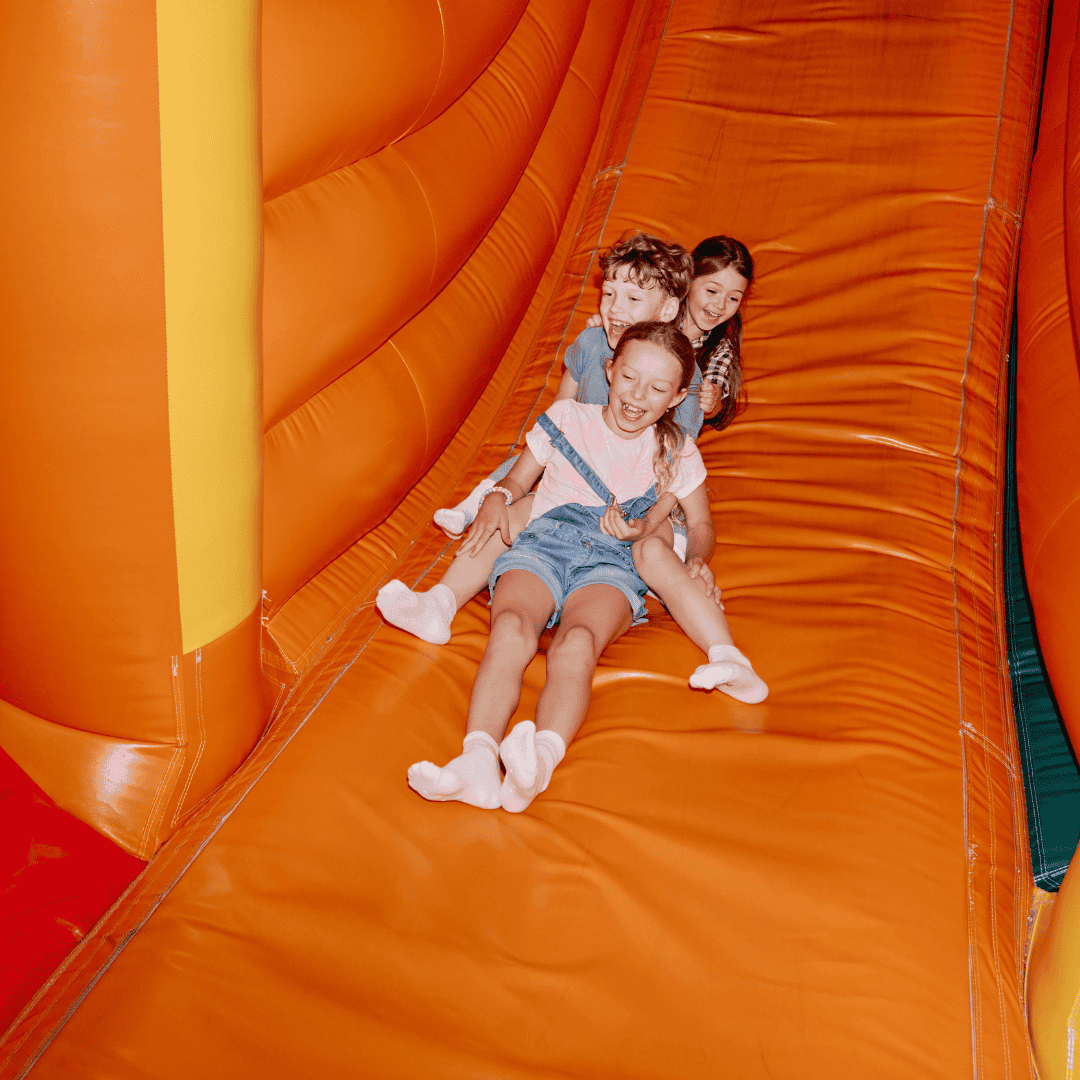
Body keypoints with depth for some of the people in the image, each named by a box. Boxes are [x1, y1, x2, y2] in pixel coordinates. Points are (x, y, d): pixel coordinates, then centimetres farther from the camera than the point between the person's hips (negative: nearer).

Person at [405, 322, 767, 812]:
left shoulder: (676, 454, 18)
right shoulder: (566, 418, 20)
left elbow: (702, 530, 22)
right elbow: (519, 479, 25)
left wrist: (647, 531, 1)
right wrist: (497, 498, 1)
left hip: (613, 560, -1)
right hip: (543, 539, 1)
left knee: (577, 643, -38)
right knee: (510, 628, -35)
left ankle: (541, 759, -62)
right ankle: (478, 759, -54)